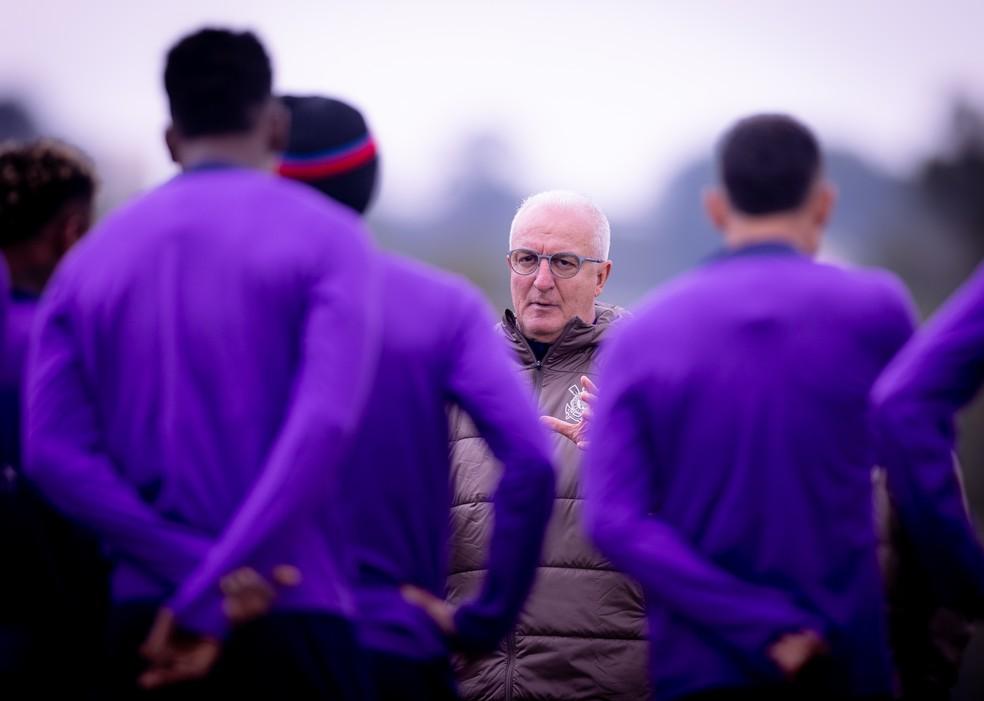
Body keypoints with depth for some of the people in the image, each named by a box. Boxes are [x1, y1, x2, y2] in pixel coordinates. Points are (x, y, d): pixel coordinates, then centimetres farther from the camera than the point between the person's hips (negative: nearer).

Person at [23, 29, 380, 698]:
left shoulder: (92, 258, 11)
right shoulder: (325, 236, 0)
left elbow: (52, 450, -2)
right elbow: (325, 424, -16)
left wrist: (192, 567, -8)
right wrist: (205, 593, -17)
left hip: (144, 621, 4)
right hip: (291, 620, -4)